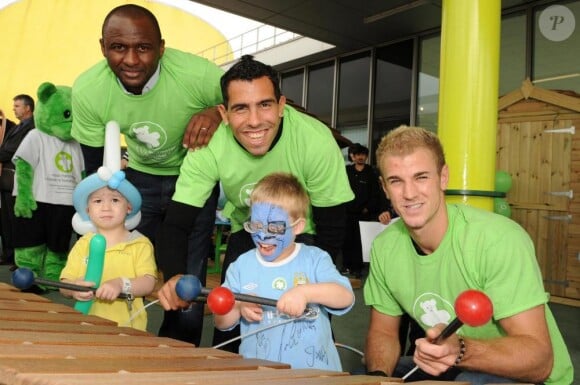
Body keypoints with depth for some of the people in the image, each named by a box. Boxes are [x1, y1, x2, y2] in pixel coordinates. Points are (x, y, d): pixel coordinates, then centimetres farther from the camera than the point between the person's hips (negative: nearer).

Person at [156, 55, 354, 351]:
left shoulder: (317, 141, -31)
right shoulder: (209, 148, -26)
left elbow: (331, 229, -20)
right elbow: (176, 224, -23)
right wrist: (176, 276, -43)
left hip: (306, 235, -1)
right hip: (248, 233, 2)